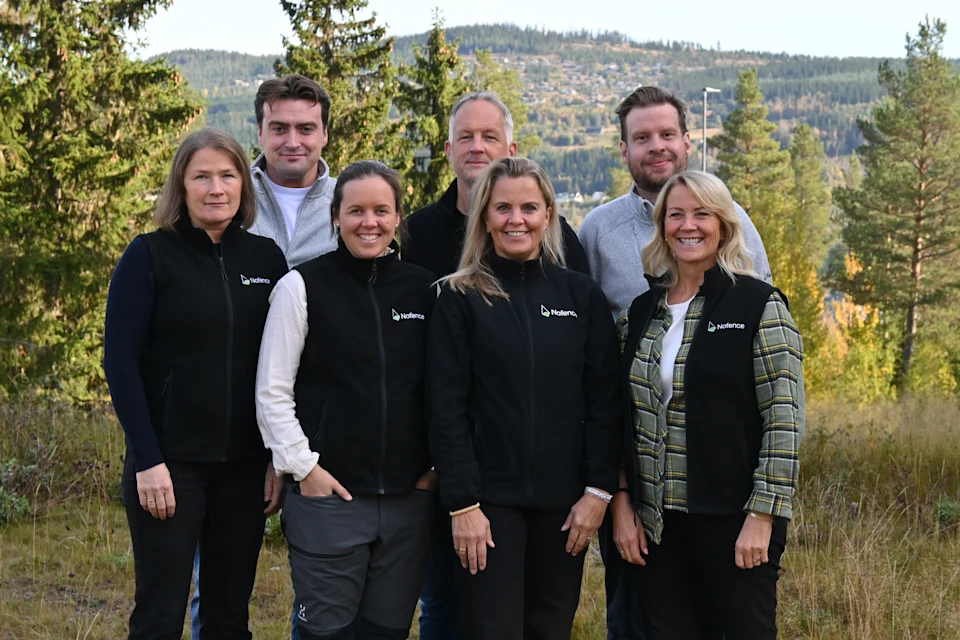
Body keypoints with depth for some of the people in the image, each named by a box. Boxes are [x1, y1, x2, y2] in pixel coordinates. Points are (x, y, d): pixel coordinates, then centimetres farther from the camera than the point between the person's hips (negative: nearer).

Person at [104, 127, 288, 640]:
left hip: (245, 463, 4)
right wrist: (147, 460, -13)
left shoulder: (266, 258, 6)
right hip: (169, 463, -3)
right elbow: (120, 361, -8)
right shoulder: (150, 256, -4)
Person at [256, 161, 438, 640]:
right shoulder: (304, 286, -3)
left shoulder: (423, 289, 7)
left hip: (409, 496, 3)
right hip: (328, 494, -3)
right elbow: (272, 391, -4)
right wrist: (303, 466, -8)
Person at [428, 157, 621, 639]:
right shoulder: (460, 298, -1)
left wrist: (598, 490, -4)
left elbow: (604, 401, 4)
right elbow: (446, 408, -6)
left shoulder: (581, 295, 5)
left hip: (564, 502, 3)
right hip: (490, 500, -2)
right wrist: (462, 503, -12)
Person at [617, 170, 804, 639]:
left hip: (734, 521, -4)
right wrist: (623, 507, 4)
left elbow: (784, 418, -9)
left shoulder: (759, 305, -5)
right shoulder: (640, 313, 10)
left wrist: (762, 516, -14)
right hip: (655, 525, 4)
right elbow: (622, 419, 12)